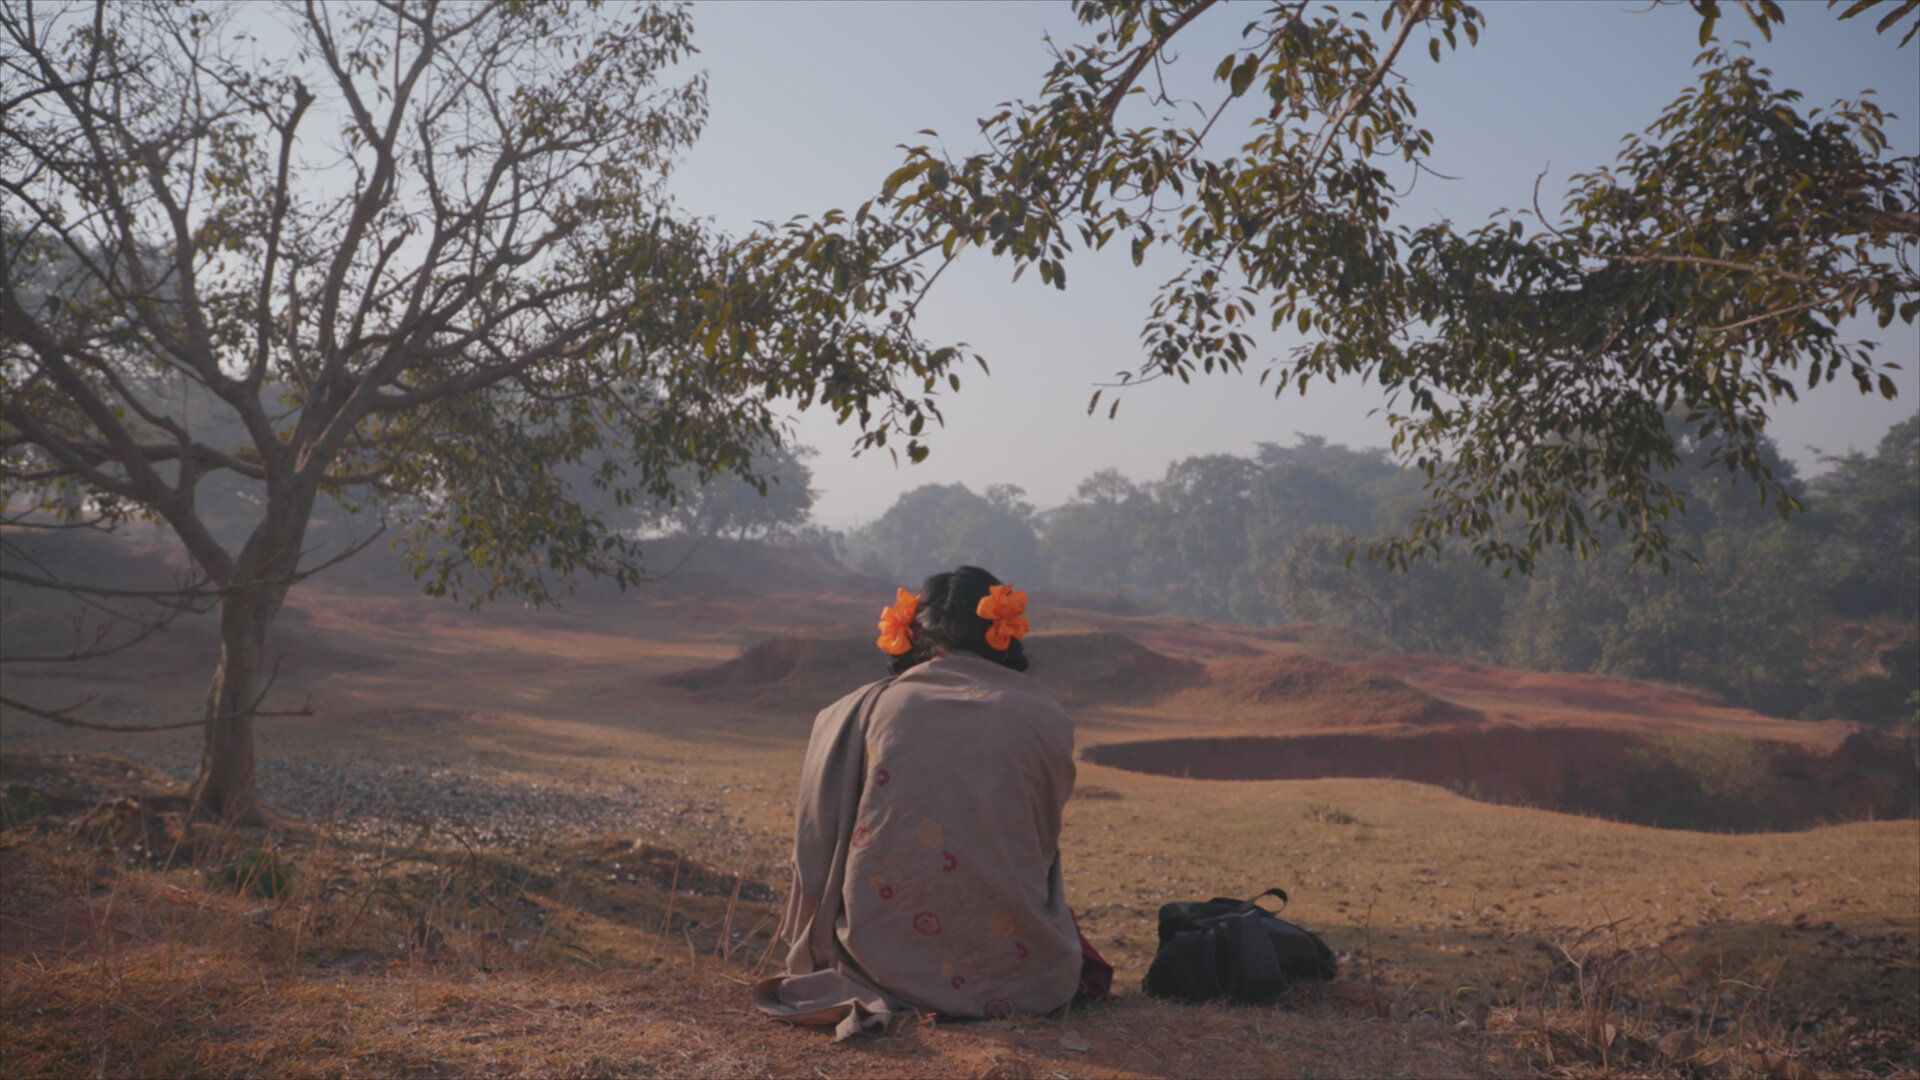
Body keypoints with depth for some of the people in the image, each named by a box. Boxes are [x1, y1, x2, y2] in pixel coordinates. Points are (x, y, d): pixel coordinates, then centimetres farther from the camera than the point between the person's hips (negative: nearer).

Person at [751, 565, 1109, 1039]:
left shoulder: (855, 713, -2)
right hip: (1012, 969, -2)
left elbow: (816, 853, 6)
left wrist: (810, 958, 23)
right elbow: (1042, 848, 10)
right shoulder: (1045, 721, -3)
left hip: (877, 960, 2)